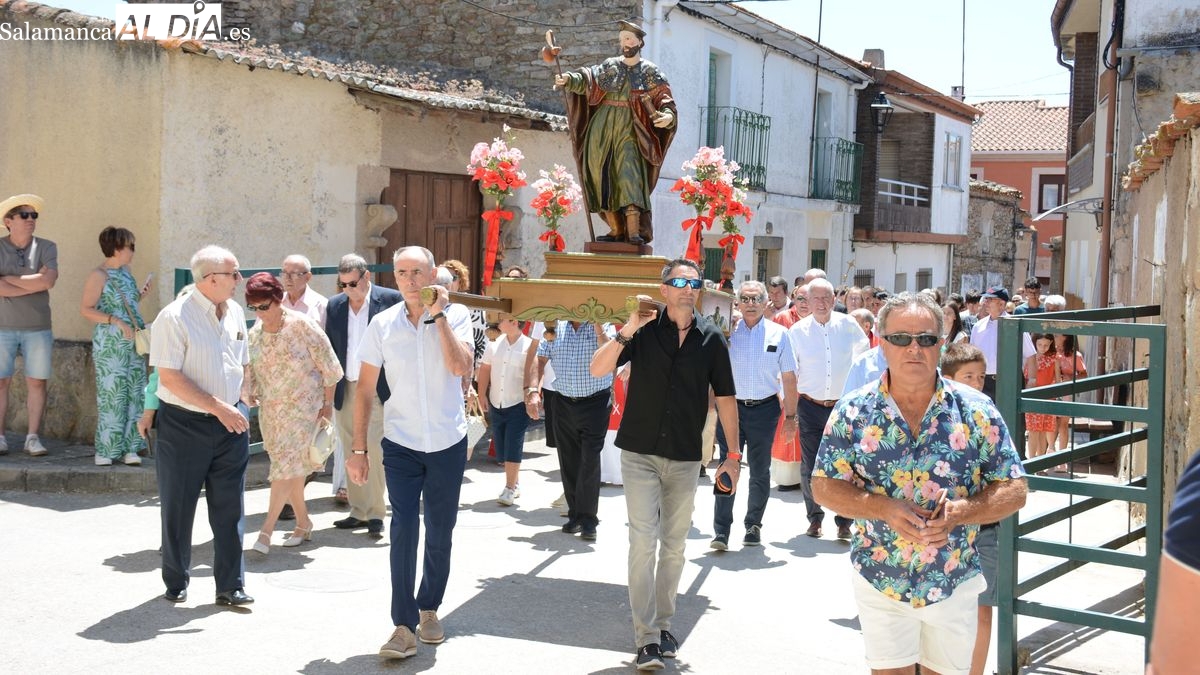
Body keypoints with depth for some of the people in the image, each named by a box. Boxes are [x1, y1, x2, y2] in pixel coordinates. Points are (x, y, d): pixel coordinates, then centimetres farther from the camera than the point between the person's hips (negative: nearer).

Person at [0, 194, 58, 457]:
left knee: (36, 383, 3)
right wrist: (35, 284, -12)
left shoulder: (46, 247, 2)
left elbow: (49, 280, -14)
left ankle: (33, 437, 10)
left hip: (38, 328, 1)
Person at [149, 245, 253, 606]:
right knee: (178, 508, 8)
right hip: (184, 424, -5)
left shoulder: (235, 312, 7)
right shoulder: (175, 317, -13)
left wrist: (239, 407, 9)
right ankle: (176, 583, 24)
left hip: (230, 424, 5)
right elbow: (169, 376, -17)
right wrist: (217, 407, -19)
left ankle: (230, 586, 13)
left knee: (230, 507, 6)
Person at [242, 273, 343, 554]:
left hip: (302, 406, -6)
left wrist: (327, 403, -6)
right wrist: (249, 394, -2)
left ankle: (267, 530, -11)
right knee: (291, 467, 11)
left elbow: (328, 365, -8)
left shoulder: (302, 325, -13)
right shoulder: (255, 332, 3)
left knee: (286, 466, -11)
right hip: (270, 409, 6)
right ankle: (303, 523, 23)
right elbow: (250, 370, 13)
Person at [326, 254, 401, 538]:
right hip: (345, 390, 5)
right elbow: (329, 349, 13)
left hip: (378, 389, -5)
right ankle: (359, 512, 18)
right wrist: (328, 390, 6)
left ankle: (376, 514, 2)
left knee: (375, 451, -8)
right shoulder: (334, 306, 9)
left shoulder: (390, 299, -4)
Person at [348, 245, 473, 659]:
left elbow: (461, 367, -22)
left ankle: (429, 609, 30)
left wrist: (438, 315, -20)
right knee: (404, 530, -11)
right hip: (401, 444, 0)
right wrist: (358, 447, -1)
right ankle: (404, 626, -6)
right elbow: (365, 389, 2)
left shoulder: (456, 315, -5)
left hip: (448, 443, 0)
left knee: (440, 533, 11)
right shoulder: (383, 324, -2)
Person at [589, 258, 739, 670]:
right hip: (640, 454, -2)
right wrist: (628, 329, -25)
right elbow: (598, 369, -13)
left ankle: (663, 623, 27)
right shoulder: (644, 331, -5)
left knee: (674, 546, 12)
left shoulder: (711, 338, 0)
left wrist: (732, 454, 4)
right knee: (643, 542, -7)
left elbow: (725, 398, 5)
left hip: (685, 458, 2)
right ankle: (646, 636, -3)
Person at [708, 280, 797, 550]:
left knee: (760, 471, 11)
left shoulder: (778, 334, 0)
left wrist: (790, 416, 2)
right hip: (731, 407, -1)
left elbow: (788, 378, 4)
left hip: (765, 409, 1)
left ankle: (753, 525, 26)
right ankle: (721, 531, 2)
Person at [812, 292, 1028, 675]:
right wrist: (884, 508, -20)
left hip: (954, 584, 1)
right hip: (879, 582, -1)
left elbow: (1014, 491, -4)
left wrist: (959, 512, -23)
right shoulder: (853, 412, -6)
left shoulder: (976, 412, -6)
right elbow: (824, 486, -4)